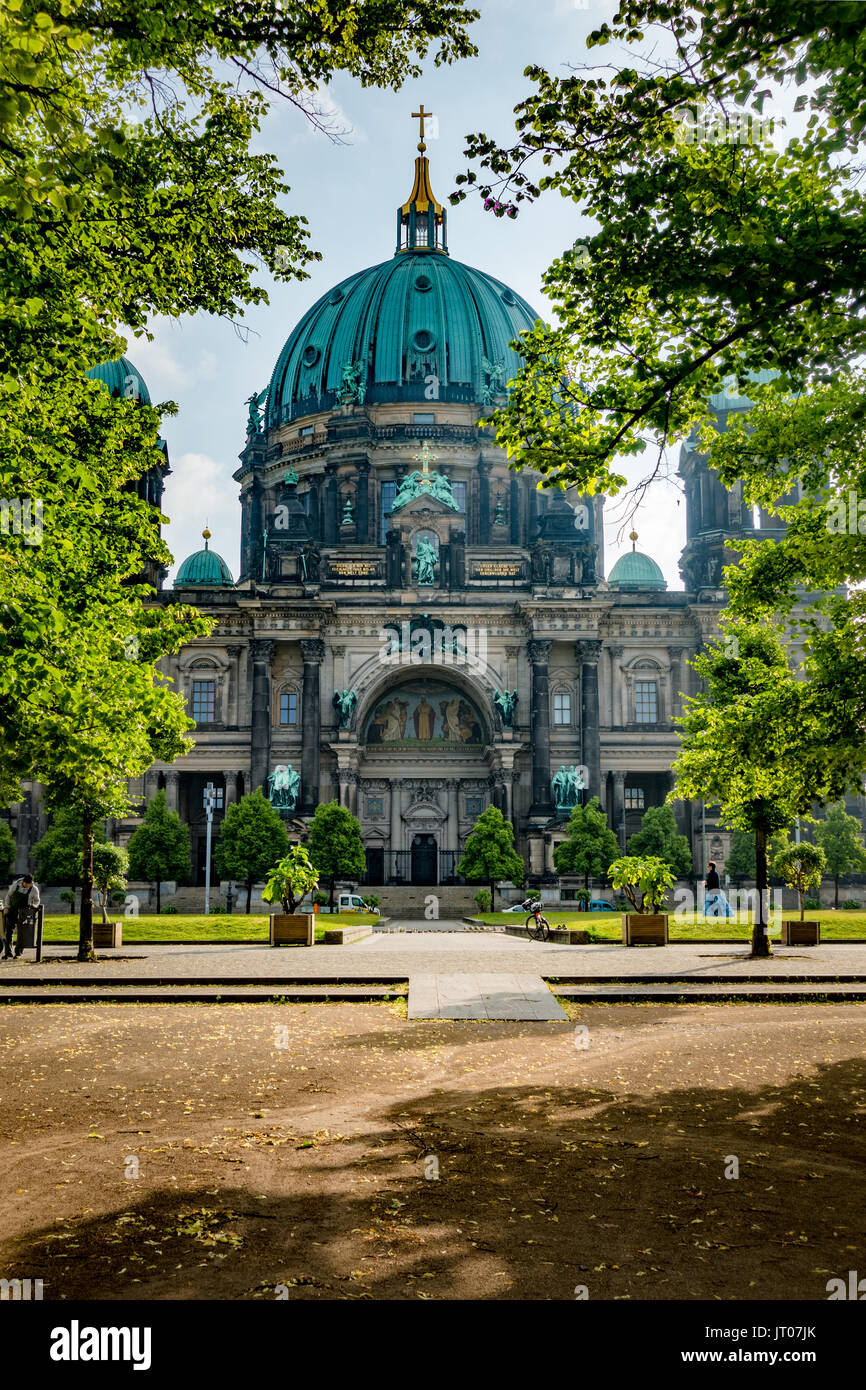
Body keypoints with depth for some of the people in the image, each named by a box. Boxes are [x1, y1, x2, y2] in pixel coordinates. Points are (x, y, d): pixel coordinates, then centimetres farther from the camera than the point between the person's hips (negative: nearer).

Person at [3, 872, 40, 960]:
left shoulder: (34, 889, -7)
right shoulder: (16, 884, -4)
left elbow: (36, 900, 11)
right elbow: (8, 895, 7)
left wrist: (34, 905, -11)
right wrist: (7, 907, 0)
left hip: (23, 913, -2)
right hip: (12, 910, 2)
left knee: (21, 933, -3)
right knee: (8, 931, -5)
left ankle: (18, 952, 10)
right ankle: (8, 953, -3)